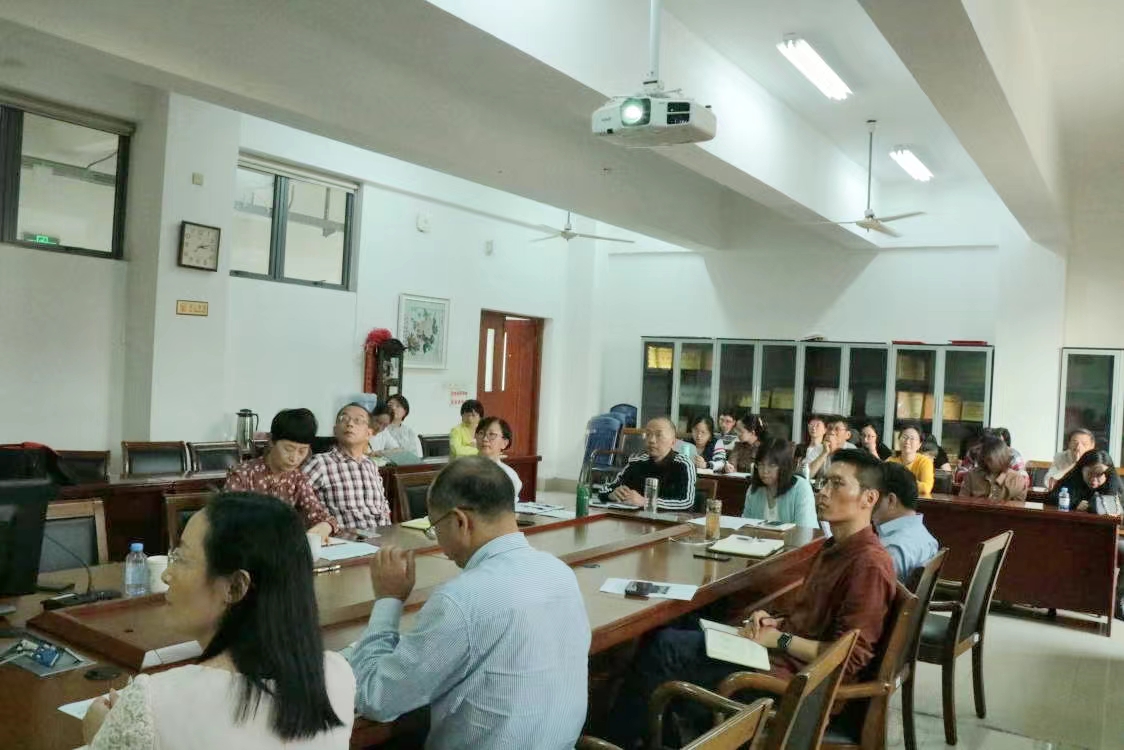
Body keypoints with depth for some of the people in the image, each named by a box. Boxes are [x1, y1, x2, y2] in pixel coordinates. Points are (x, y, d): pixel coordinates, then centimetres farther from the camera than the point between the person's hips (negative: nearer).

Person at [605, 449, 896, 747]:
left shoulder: (870, 564, -20)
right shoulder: (833, 548, 11)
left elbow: (848, 659, -22)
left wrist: (780, 639, -16)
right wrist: (775, 621, 2)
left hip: (795, 676, -9)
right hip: (781, 653, 10)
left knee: (664, 649, -11)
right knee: (670, 639, 5)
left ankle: (615, 741, 7)